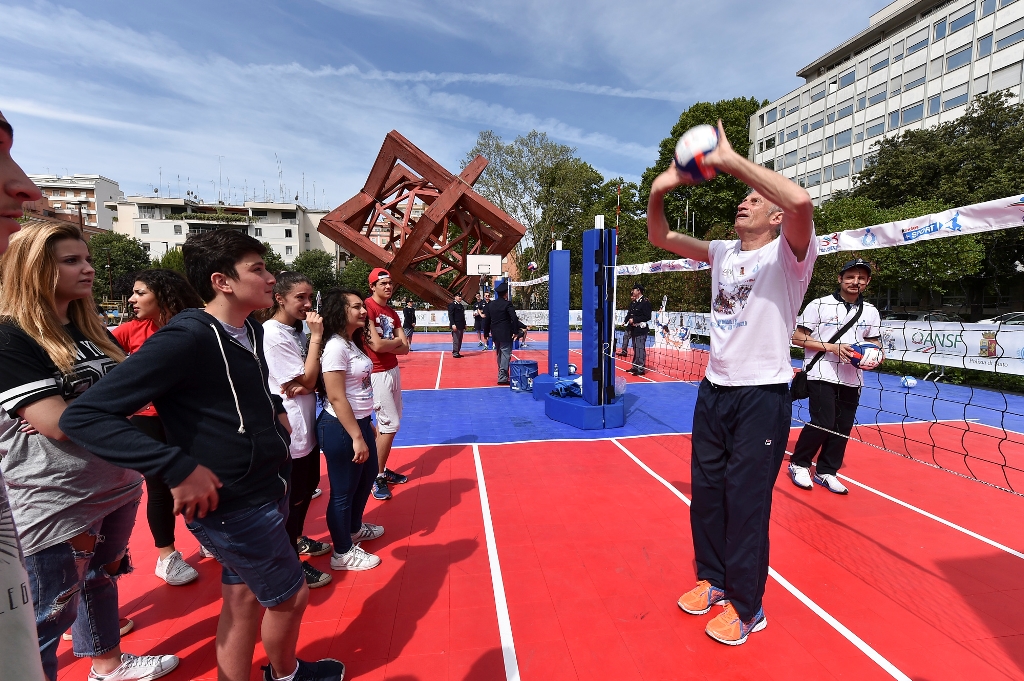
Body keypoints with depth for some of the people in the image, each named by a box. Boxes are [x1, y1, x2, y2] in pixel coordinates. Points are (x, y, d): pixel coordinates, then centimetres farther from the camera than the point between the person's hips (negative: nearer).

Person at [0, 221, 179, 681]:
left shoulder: (92, 331, 7)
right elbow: (58, 423, -23)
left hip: (117, 487, 8)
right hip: (54, 504, -8)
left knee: (102, 576, 25)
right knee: (49, 617, 9)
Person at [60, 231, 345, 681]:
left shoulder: (251, 330, 3)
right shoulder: (185, 338, -24)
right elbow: (84, 416, -24)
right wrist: (178, 468, -31)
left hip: (268, 490, 7)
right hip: (233, 505, -7)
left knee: (244, 600, 21)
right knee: (290, 597, 13)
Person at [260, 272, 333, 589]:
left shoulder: (297, 330, 6)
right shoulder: (272, 334, -20)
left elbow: (312, 378, 6)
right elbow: (307, 379, -20)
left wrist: (305, 384, -16)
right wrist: (316, 337, -20)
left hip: (306, 423, 9)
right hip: (289, 428, -9)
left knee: (309, 484, 22)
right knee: (294, 495, 5)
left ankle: (298, 539, 43)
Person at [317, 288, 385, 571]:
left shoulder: (353, 343, 8)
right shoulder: (335, 347, -21)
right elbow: (336, 397, -23)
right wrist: (356, 437, -21)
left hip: (359, 421, 10)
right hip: (341, 428, -10)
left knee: (367, 476, 25)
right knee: (343, 490, 6)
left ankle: (354, 528, 48)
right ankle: (343, 553, 26)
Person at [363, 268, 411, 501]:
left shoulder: (392, 313, 12)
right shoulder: (368, 307, -14)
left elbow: (405, 348, 6)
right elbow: (376, 345, -22)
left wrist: (386, 344, -12)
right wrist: (397, 341, -4)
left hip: (393, 370, 9)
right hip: (378, 374, -9)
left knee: (389, 422, 15)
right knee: (390, 424, -6)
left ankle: (382, 469, 30)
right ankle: (377, 477, 10)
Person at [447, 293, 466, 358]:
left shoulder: (461, 306, 18)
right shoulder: (452, 304, -6)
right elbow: (450, 315, -13)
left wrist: (464, 325, 18)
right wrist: (453, 324, -21)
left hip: (461, 326, 8)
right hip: (456, 326, -8)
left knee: (460, 340, 9)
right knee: (456, 340, -7)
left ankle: (458, 352, 14)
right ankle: (455, 353, -2)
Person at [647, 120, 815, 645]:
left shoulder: (785, 255, -7)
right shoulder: (724, 253, 11)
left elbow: (801, 202, -28)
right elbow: (661, 238, 10)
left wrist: (730, 161, -23)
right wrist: (659, 193, -9)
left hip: (763, 396, -6)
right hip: (713, 390, 6)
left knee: (745, 502, 3)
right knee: (706, 492, 13)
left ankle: (747, 608, 24)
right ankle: (713, 580, 35)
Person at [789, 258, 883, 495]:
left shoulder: (871, 311, 8)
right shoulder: (819, 305, -6)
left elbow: (874, 342, 17)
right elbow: (798, 337, -6)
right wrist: (832, 347, -16)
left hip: (852, 379, 5)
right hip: (822, 375, -5)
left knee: (843, 428, 6)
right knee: (823, 423, -11)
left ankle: (826, 472, 22)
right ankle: (799, 463, 11)